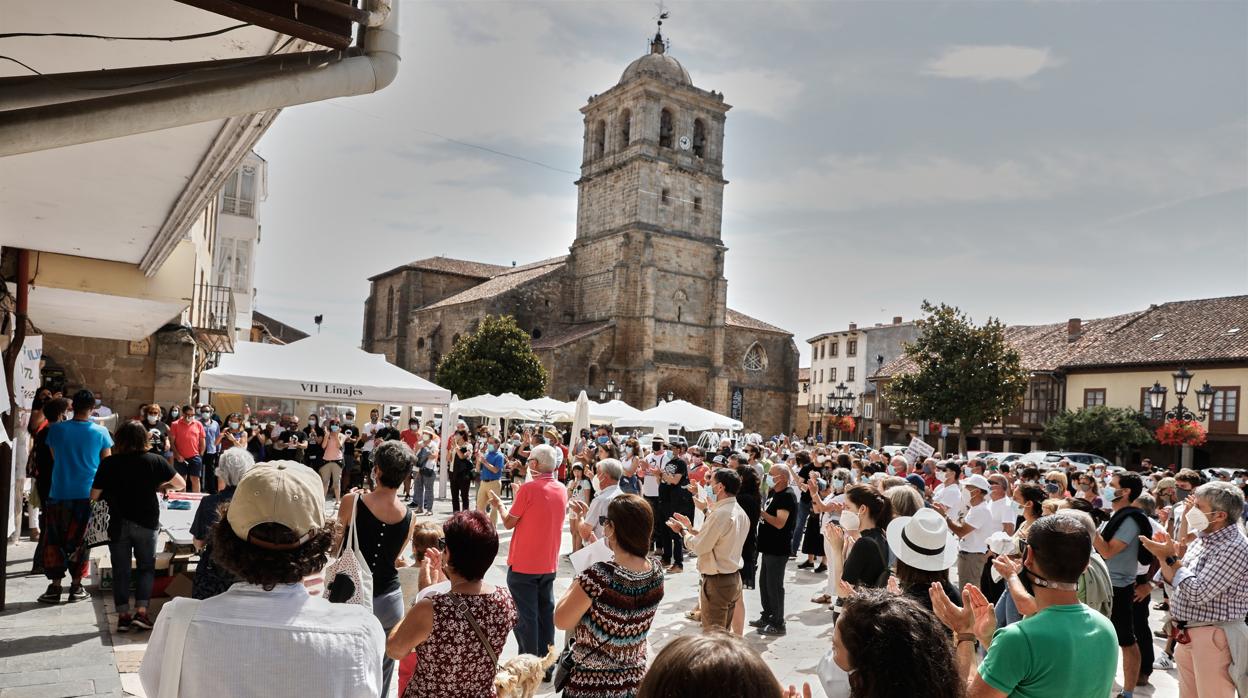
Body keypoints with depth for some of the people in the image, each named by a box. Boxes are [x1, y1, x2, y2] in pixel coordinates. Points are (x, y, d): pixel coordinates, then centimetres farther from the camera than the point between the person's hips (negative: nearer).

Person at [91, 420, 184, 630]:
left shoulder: (108, 463, -6)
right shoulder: (154, 461, -7)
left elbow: (94, 495, -3)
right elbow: (181, 484, -3)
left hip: (118, 524, 1)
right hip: (147, 522, 0)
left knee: (120, 570, 11)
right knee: (146, 567, 12)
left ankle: (123, 615, 12)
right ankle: (141, 611, 3)